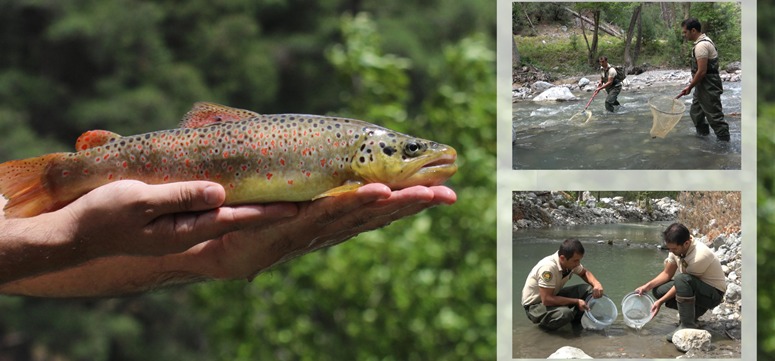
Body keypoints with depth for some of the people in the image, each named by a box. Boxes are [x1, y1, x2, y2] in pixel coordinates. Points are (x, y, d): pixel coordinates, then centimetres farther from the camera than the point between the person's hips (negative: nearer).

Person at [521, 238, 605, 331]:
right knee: (564, 313, -36)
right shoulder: (548, 267, -34)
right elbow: (546, 300, -33)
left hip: (554, 296, 7)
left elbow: (584, 273, 11)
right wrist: (576, 301, -26)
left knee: (589, 290, -9)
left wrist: (597, 284, -11)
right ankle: (545, 323, -6)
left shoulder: (571, 261, -11)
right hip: (535, 305, -7)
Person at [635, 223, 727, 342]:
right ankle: (694, 310, 9)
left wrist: (660, 302, -19)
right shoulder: (676, 248, -10)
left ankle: (687, 325, -24)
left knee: (681, 279, -36)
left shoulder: (699, 256, -33)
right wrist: (647, 286, -11)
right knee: (658, 290, -8)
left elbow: (683, 282, -24)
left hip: (714, 293, -8)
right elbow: (667, 273, 3)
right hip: (695, 287, 8)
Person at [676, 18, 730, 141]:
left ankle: (724, 141, -1)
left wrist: (690, 87, -14)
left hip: (708, 87, -11)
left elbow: (702, 71, -24)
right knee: (696, 112, 18)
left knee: (714, 115, -6)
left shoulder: (701, 46, -21)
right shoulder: (703, 41, 12)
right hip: (703, 86, 11)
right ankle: (703, 135, 29)